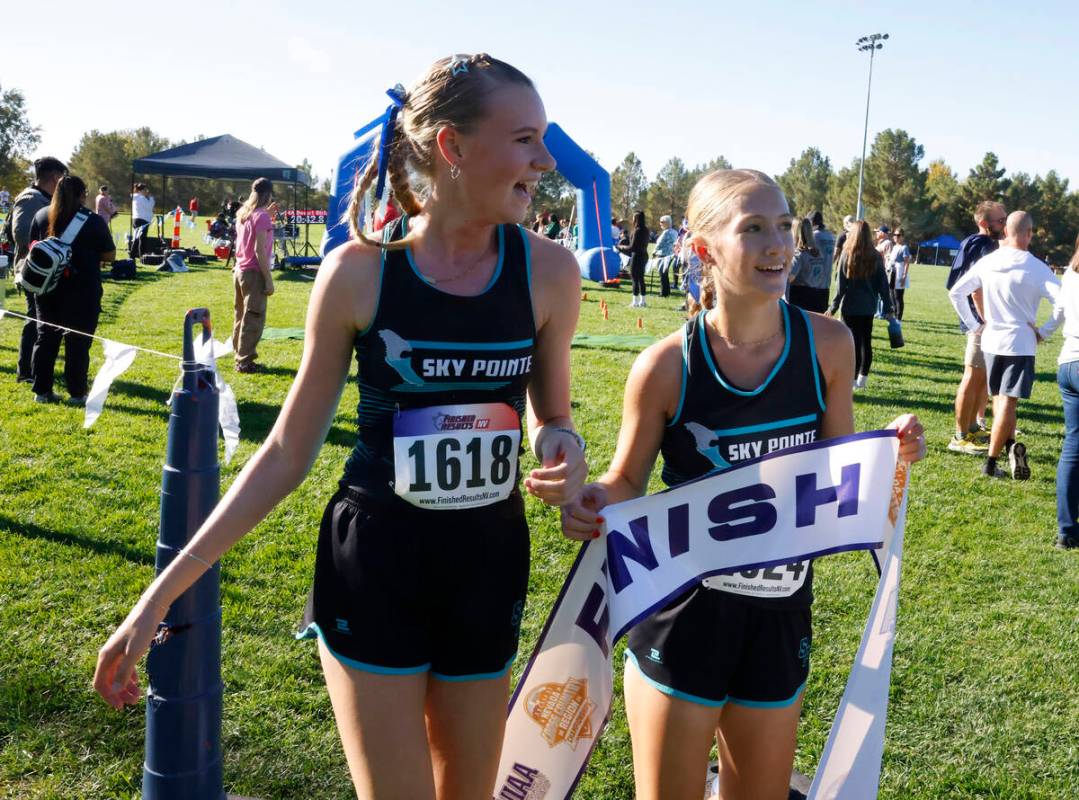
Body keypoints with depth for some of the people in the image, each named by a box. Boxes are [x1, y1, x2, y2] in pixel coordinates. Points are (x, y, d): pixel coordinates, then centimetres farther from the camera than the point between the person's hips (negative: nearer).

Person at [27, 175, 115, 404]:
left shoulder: (41, 216, 5)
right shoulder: (93, 221, -9)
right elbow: (109, 255, -4)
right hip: (82, 290, -4)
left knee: (46, 338, 12)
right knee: (78, 341, 2)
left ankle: (42, 390, 15)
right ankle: (77, 393, 4)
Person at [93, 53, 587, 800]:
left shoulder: (548, 270, -7)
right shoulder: (359, 270, -13)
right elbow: (288, 451, -3)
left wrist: (566, 451, -15)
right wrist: (165, 590, -5)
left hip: (488, 563, 3)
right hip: (373, 563, -2)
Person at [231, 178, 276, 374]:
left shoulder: (243, 213, 10)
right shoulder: (261, 216, -14)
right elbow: (260, 250, -19)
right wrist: (269, 279, -17)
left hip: (239, 271, 9)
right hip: (254, 273, -9)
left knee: (242, 316, 16)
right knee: (253, 319, -3)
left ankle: (240, 357, 22)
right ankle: (245, 361, -1)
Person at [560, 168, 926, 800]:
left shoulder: (827, 344, -6)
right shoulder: (667, 366, -14)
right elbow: (627, 482, -1)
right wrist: (594, 502, -21)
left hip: (781, 616, 3)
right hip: (681, 612, -3)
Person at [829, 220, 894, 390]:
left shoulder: (846, 255, -8)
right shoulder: (876, 257, 1)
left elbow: (841, 285, -8)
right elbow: (883, 284, 2)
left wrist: (834, 306, -2)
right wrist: (887, 307, 7)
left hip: (850, 307, -3)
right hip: (868, 307, 3)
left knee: (854, 343, 0)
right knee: (866, 342, 12)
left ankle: (852, 380, 1)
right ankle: (863, 378, 18)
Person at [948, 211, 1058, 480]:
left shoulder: (986, 263, 1)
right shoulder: (1036, 268, -12)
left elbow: (955, 293, 5)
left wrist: (974, 324, 9)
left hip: (991, 341, 4)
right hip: (1021, 344, -4)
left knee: (1000, 399, 18)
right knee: (1007, 402, -3)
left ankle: (1010, 445, 5)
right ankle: (990, 462, -7)